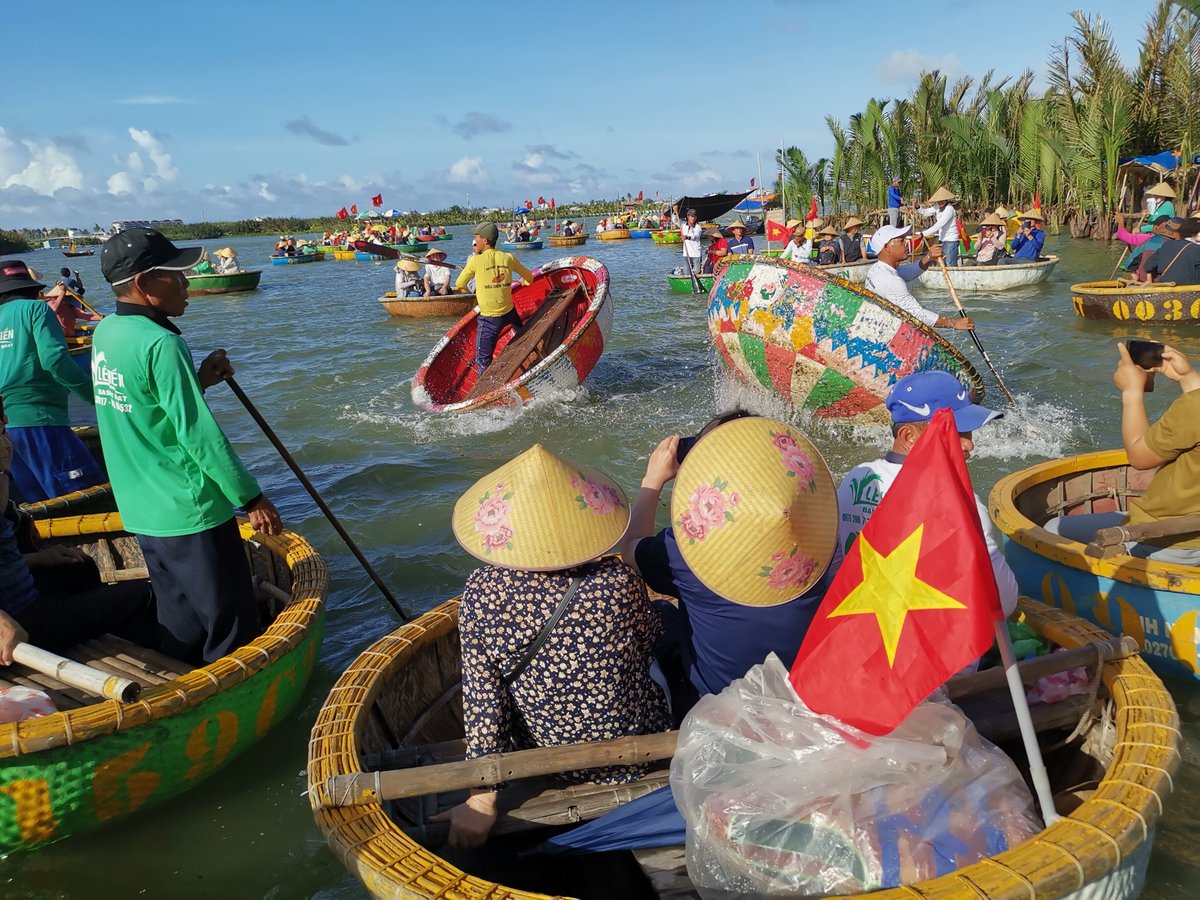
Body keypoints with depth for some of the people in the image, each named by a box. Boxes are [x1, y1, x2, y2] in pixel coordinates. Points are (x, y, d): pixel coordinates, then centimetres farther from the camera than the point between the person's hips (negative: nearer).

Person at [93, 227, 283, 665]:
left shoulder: (105, 333, 6)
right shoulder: (160, 345, -21)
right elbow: (200, 436, -21)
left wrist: (198, 380, 4)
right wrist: (252, 498, -13)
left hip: (141, 512, 9)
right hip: (190, 514, -9)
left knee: (179, 624, 20)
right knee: (232, 629, 3)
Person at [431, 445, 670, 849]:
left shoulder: (481, 594, -23)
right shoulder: (619, 584, -27)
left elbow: (482, 704, -18)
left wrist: (481, 801, -6)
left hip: (543, 756, 2)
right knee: (670, 611, 20)